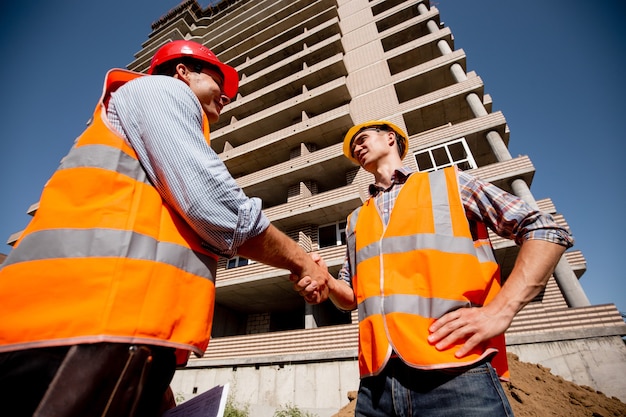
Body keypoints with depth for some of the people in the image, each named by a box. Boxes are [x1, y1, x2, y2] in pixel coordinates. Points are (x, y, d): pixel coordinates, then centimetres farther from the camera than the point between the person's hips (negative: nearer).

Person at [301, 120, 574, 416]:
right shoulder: (356, 220, 19)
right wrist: (326, 282, -4)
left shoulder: (450, 182, 9)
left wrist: (500, 310, -9)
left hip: (457, 376, -3)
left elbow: (548, 231, 5)